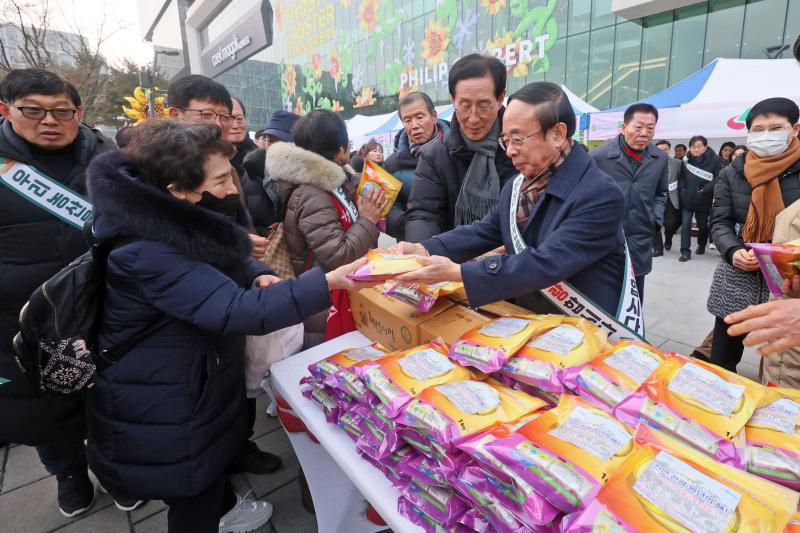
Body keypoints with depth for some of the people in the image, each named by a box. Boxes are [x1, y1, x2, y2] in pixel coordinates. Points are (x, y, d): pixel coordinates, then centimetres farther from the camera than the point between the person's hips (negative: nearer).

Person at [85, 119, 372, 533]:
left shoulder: (178, 223, -4)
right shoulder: (148, 254, -33)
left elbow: (223, 260, 12)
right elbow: (240, 312, -40)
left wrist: (258, 276, -10)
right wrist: (328, 283, -42)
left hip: (198, 381, 9)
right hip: (160, 414, -9)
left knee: (213, 459, 31)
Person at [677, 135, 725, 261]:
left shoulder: (715, 160, -10)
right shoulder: (686, 159, 0)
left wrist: (703, 191, -20)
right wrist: (682, 188, -5)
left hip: (704, 200, -1)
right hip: (686, 199, 2)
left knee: (702, 225, 14)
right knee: (685, 225, -6)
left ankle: (701, 245, 39)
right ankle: (685, 252, -2)